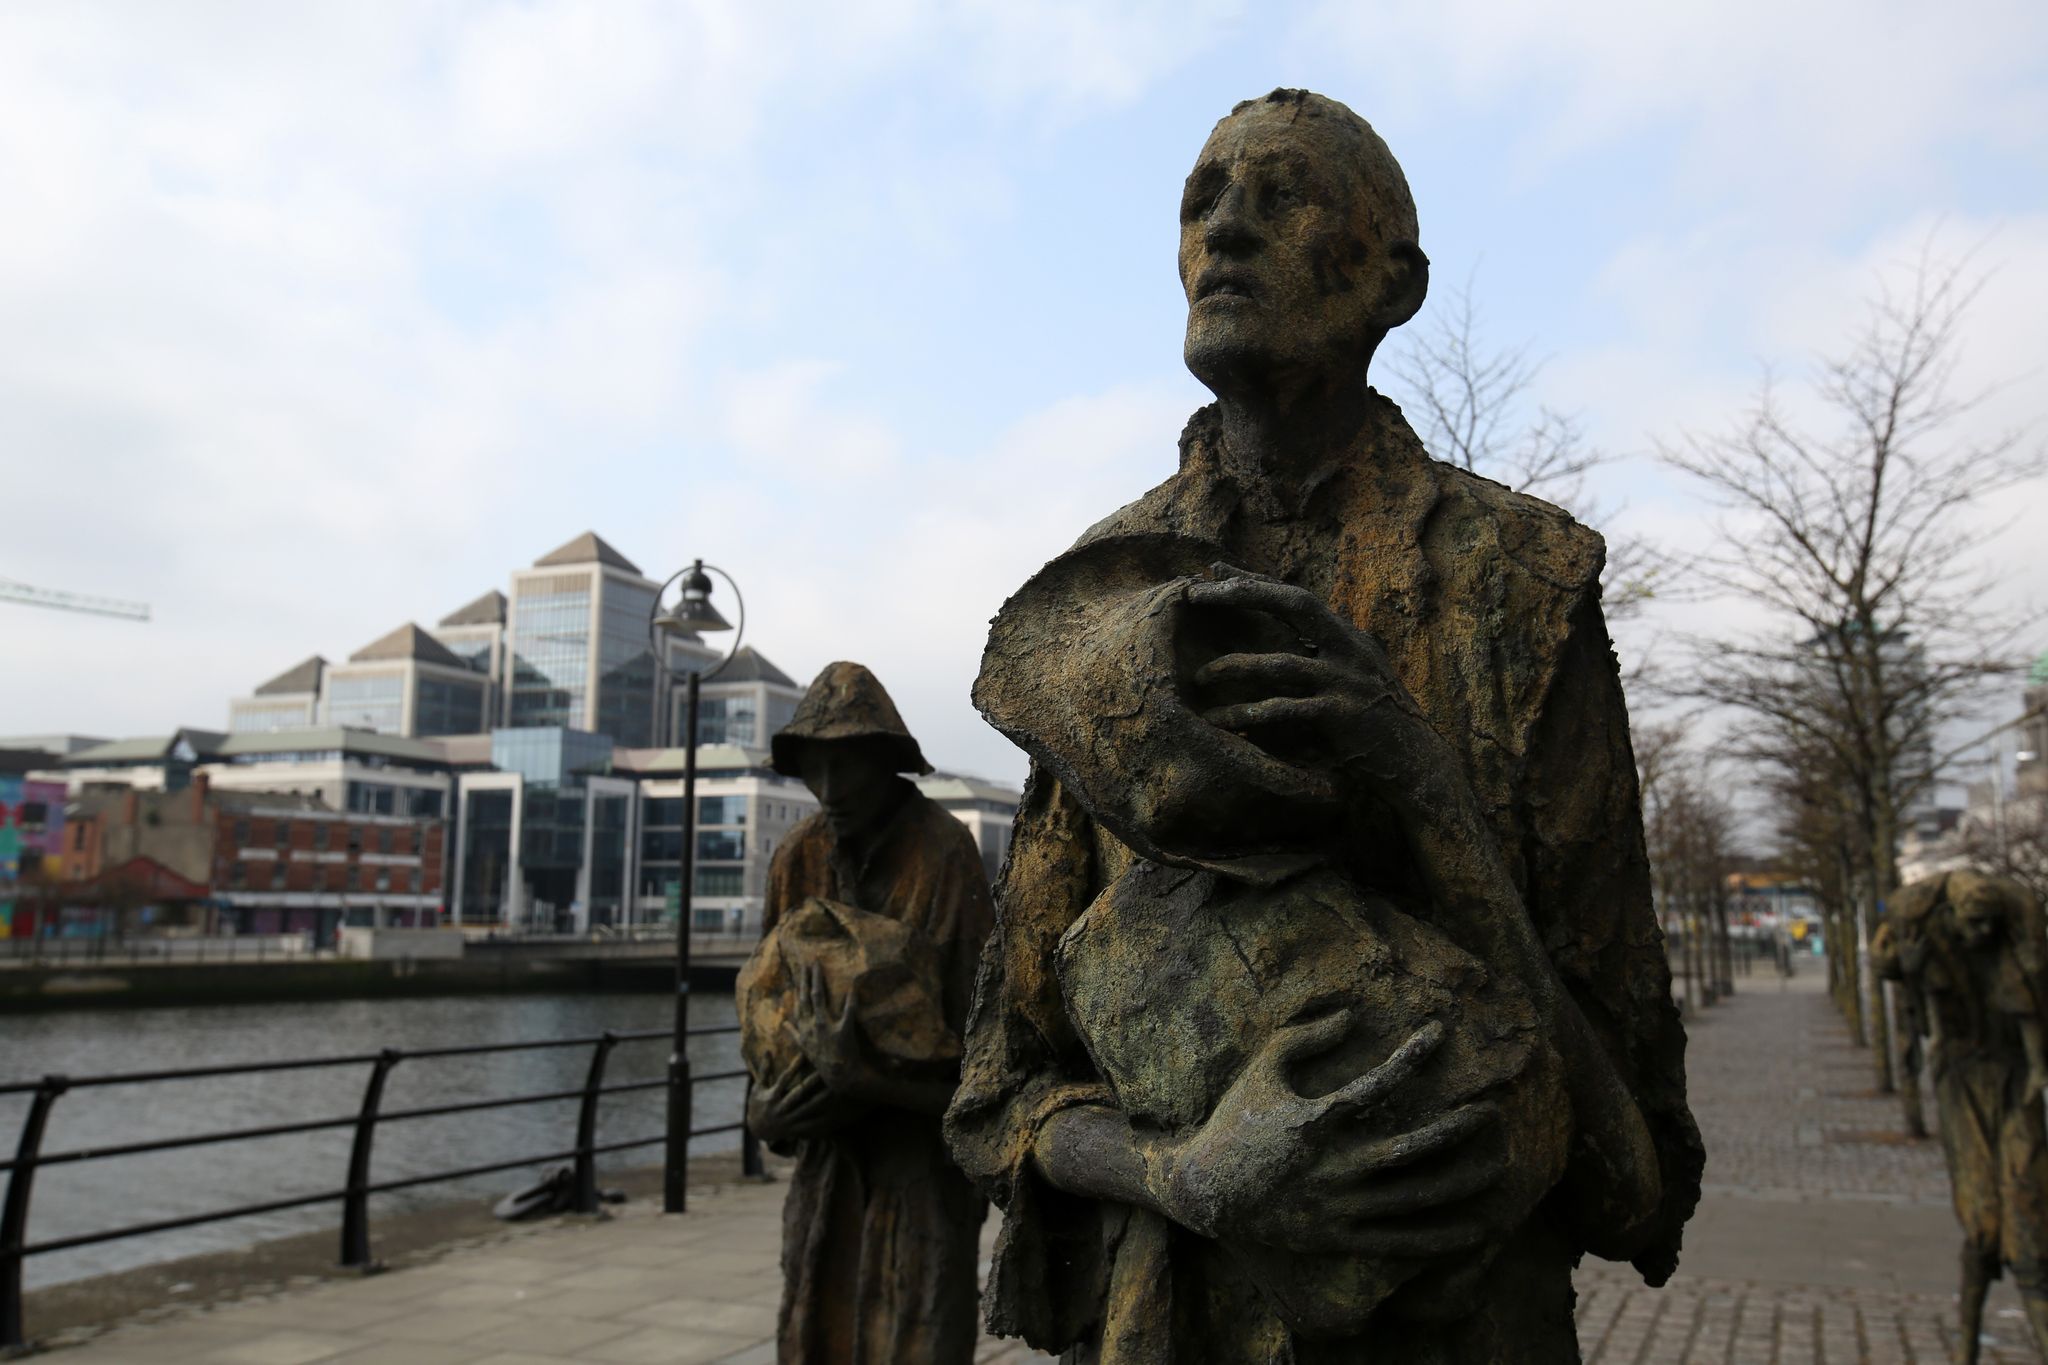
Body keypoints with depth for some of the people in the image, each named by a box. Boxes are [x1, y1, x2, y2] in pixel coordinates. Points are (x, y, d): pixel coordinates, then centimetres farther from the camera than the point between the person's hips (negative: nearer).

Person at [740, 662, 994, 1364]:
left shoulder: (944, 849, -13)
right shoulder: (799, 856, 4)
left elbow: (970, 993, -14)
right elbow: (765, 988, 9)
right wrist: (781, 1090, -5)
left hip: (920, 1135, -5)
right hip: (833, 1132, 5)